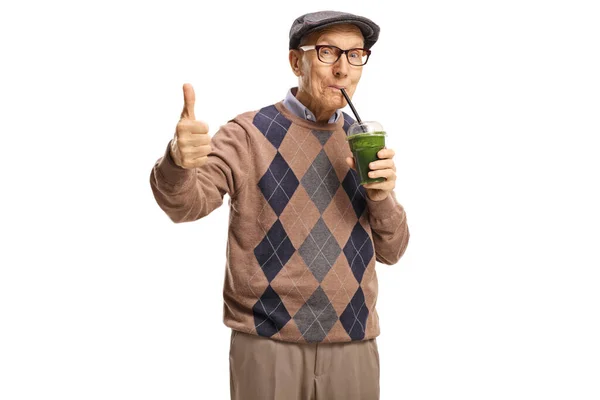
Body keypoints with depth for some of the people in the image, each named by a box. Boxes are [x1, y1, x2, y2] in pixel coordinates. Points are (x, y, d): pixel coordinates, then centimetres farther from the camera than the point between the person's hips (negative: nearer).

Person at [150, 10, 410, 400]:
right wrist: (179, 162, -38)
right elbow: (186, 202, -17)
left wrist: (382, 197, -11)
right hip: (267, 342, -3)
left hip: (353, 345, 4)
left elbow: (390, 251, 8)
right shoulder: (249, 133, -5)